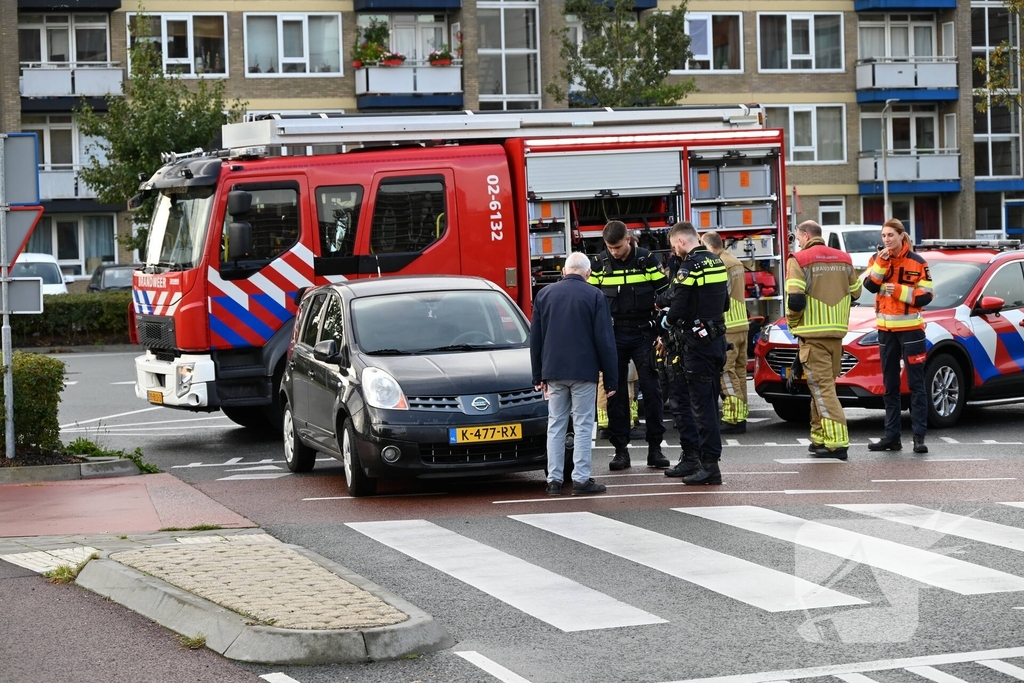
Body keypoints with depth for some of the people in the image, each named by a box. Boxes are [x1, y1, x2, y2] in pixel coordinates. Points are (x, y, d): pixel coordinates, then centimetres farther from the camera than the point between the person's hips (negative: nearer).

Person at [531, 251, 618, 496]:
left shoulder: (544, 294, 6)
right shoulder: (594, 296, -5)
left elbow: (535, 338, 10)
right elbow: (605, 340, -6)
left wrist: (538, 375, 15)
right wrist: (611, 378, -2)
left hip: (554, 371, 4)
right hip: (584, 371, -4)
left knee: (555, 426, 9)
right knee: (583, 426, 0)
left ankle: (554, 480, 6)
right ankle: (581, 479, -3)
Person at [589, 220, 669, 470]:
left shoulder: (647, 260, -3)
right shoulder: (600, 263, 2)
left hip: (643, 334, -1)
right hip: (613, 336, 1)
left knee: (651, 389, -1)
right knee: (615, 392, 1)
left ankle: (655, 447, 5)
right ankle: (621, 448, 7)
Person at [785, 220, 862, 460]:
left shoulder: (799, 260, -9)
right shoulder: (843, 259, 10)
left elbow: (795, 299, -17)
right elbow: (855, 293, 15)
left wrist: (792, 322, 1)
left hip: (812, 334, -6)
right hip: (837, 332, 6)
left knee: (822, 388, -7)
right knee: (824, 385, 17)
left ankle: (837, 442, -14)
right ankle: (820, 438, 21)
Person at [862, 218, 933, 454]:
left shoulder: (917, 262, -5)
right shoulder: (877, 260, 6)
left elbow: (926, 296, -8)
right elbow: (870, 285, -9)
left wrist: (899, 291, -17)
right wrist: (881, 263, -20)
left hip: (910, 329, -5)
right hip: (886, 329, 5)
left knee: (916, 385, -4)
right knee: (890, 386, 9)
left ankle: (919, 436, -4)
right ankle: (892, 436, 14)